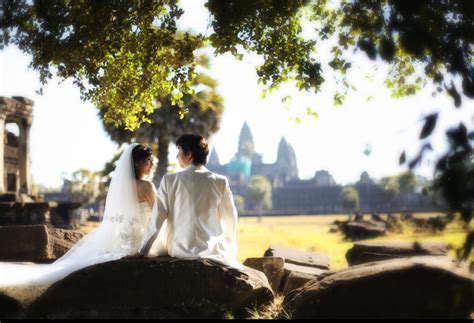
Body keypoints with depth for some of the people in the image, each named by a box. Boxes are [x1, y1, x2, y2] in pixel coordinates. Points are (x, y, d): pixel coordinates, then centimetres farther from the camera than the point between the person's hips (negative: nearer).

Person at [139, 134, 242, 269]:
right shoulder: (220, 182, -1)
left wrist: (144, 251, 7)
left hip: (180, 250, 1)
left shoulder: (170, 180, -3)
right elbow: (231, 218, 7)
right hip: (212, 251, 0)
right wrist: (230, 250, 22)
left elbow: (156, 220, -3)